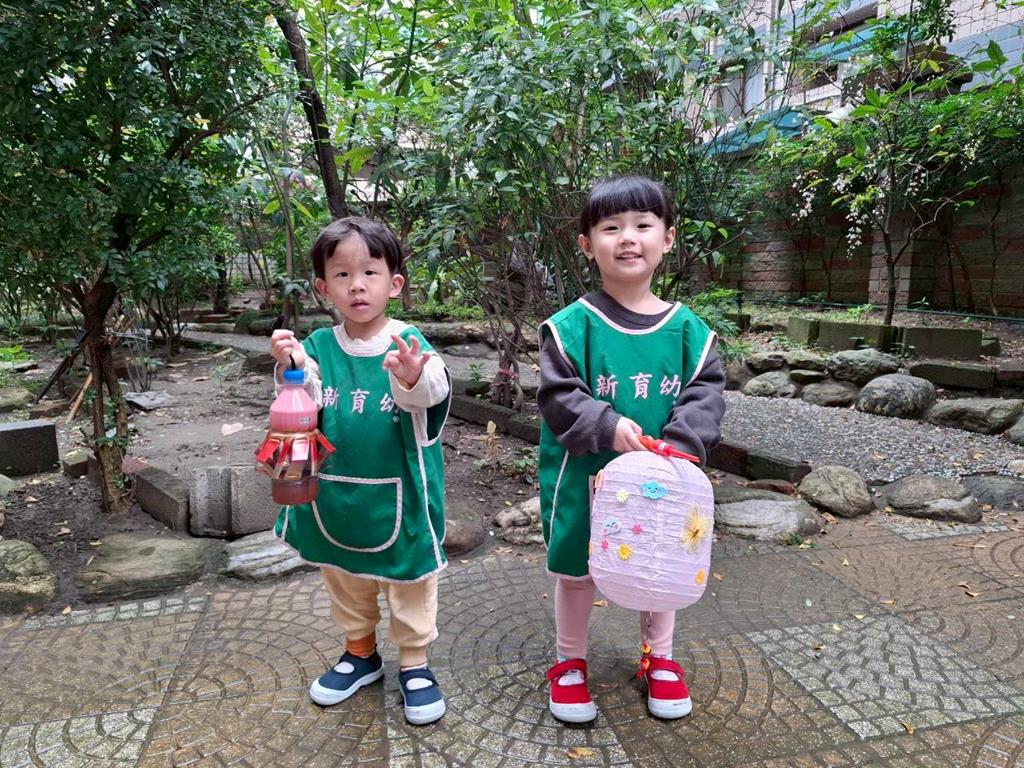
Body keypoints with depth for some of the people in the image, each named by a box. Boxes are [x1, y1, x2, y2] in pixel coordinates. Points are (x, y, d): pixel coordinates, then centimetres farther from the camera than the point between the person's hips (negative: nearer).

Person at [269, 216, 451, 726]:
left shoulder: (409, 344, -13)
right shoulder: (318, 347, -3)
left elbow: (433, 393, -31)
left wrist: (413, 380, -54)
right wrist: (290, 370, -33)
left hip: (398, 495, -3)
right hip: (336, 493, 4)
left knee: (410, 583, 14)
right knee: (345, 579, 22)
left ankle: (415, 664, 34)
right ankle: (360, 654, 44)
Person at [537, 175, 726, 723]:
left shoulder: (686, 327, -3)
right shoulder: (572, 325, -11)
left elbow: (707, 392, -5)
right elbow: (557, 395, -13)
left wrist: (680, 443, -21)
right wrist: (609, 427, -27)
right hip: (585, 477, -2)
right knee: (577, 568, 13)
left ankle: (658, 658, 43)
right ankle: (569, 663, 36)